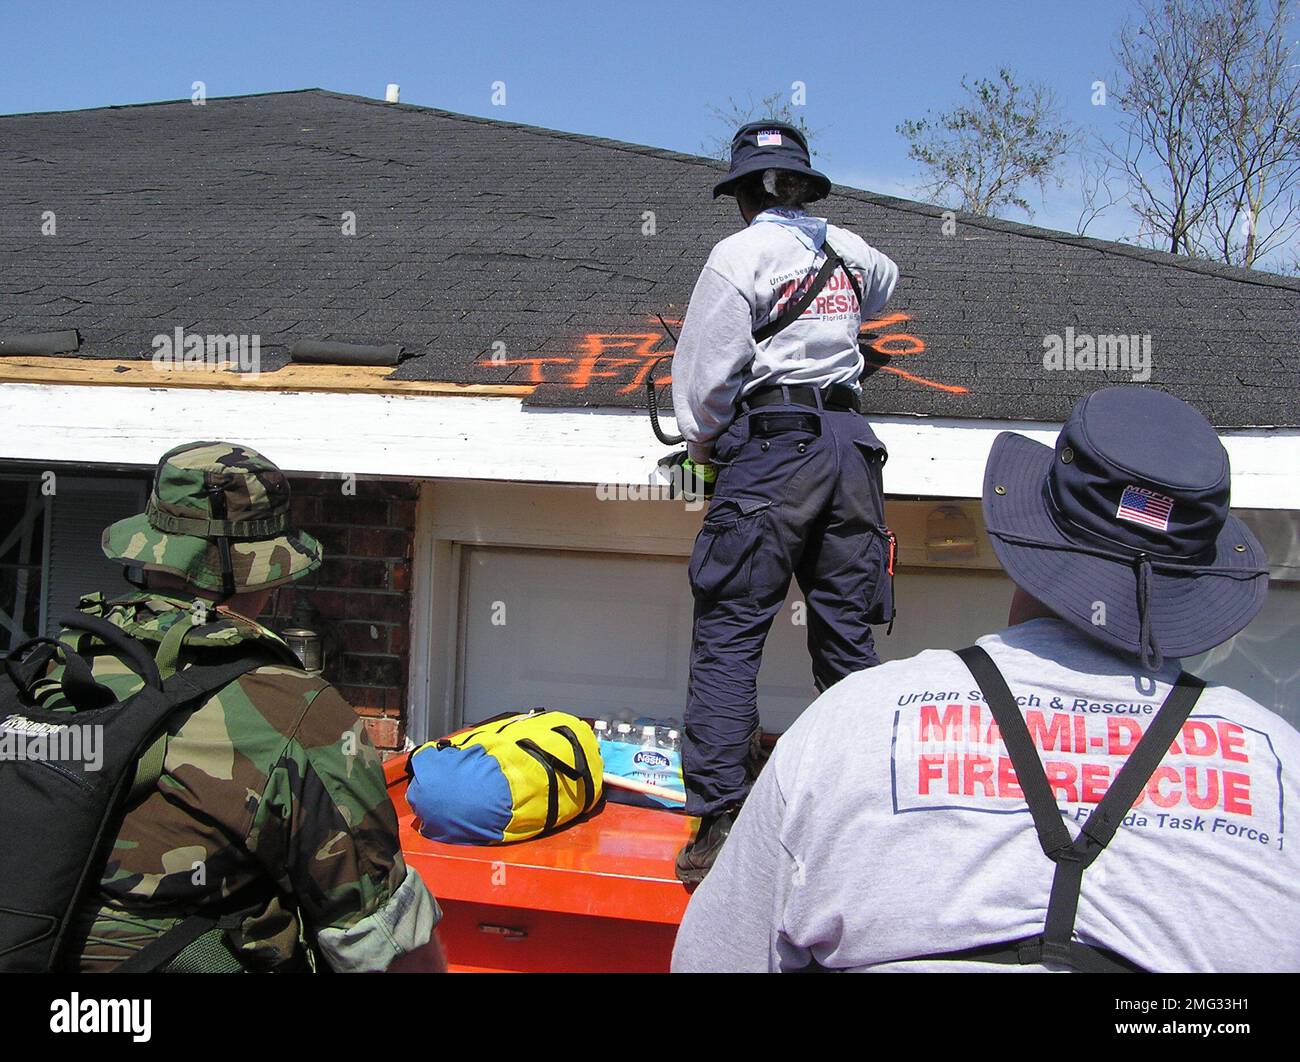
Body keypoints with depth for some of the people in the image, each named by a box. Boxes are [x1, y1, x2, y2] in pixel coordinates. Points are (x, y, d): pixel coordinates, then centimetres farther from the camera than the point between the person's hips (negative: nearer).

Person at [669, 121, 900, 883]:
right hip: (850, 444, 6)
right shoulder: (848, 248, 17)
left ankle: (719, 826, -7)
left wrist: (703, 445, 10)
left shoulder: (739, 255, -1)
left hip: (772, 447, -6)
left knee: (729, 635, -4)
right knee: (848, 638, 9)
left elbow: (706, 372, -6)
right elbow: (885, 284, 41)